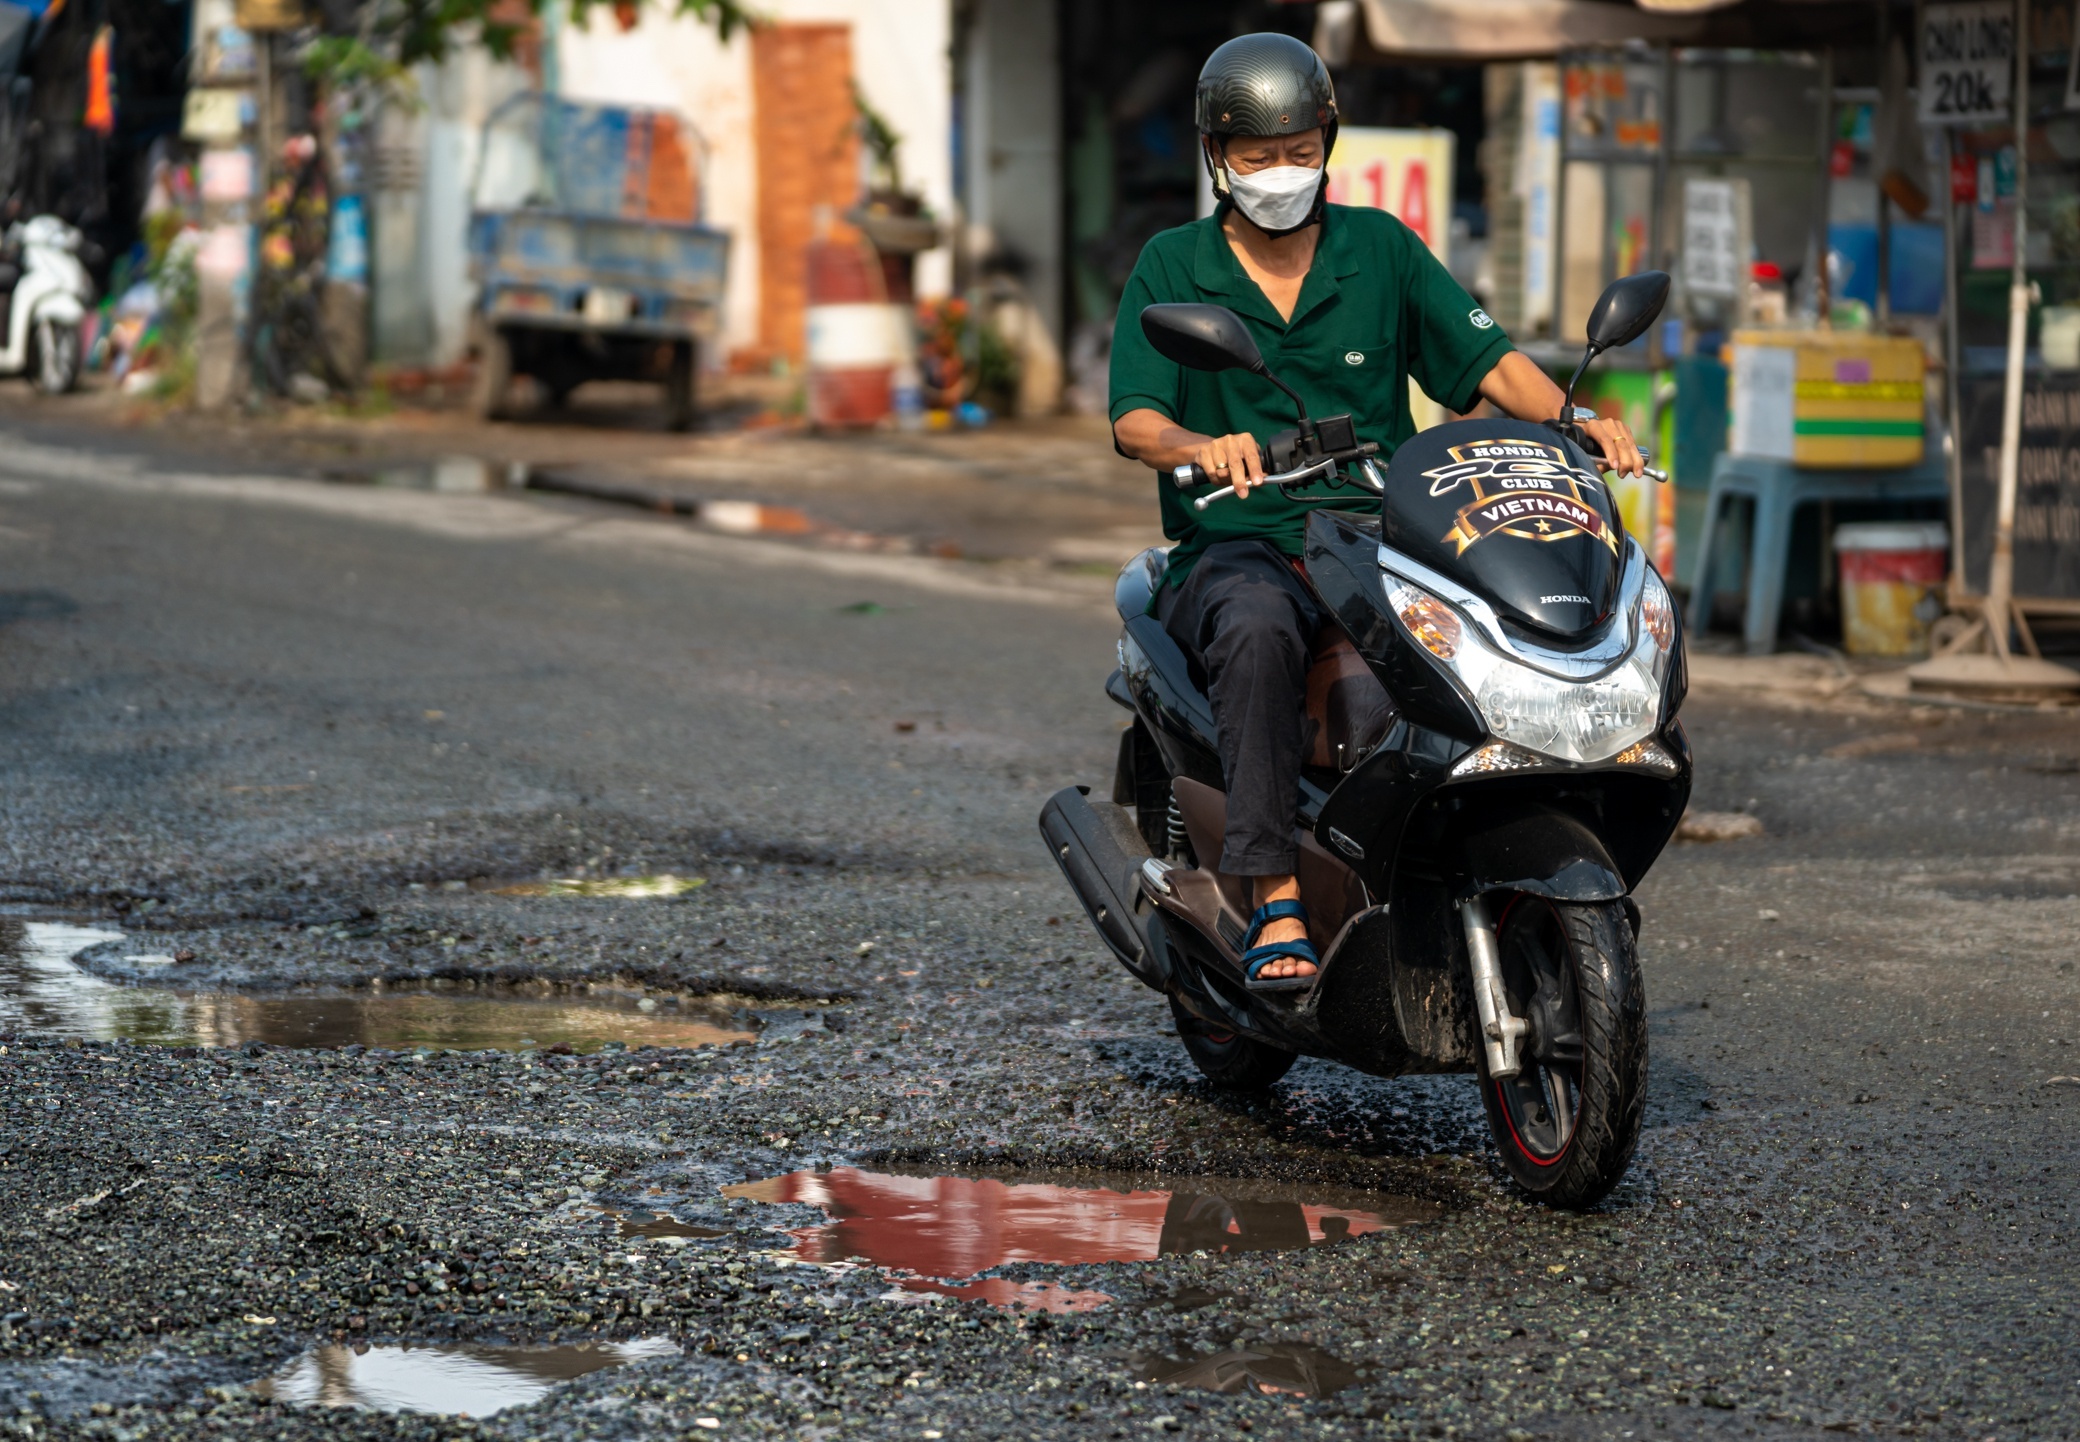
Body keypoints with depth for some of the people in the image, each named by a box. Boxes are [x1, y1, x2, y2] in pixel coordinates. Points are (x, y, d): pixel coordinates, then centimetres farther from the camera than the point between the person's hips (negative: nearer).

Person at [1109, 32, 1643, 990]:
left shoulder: (1381, 249, 12)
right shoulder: (1173, 266, 6)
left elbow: (1487, 361, 5)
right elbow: (1135, 420, -6)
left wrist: (1574, 418, -15)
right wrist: (1201, 445, -30)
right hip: (1236, 551, -2)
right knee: (1259, 629, -39)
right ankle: (1276, 905, -41)